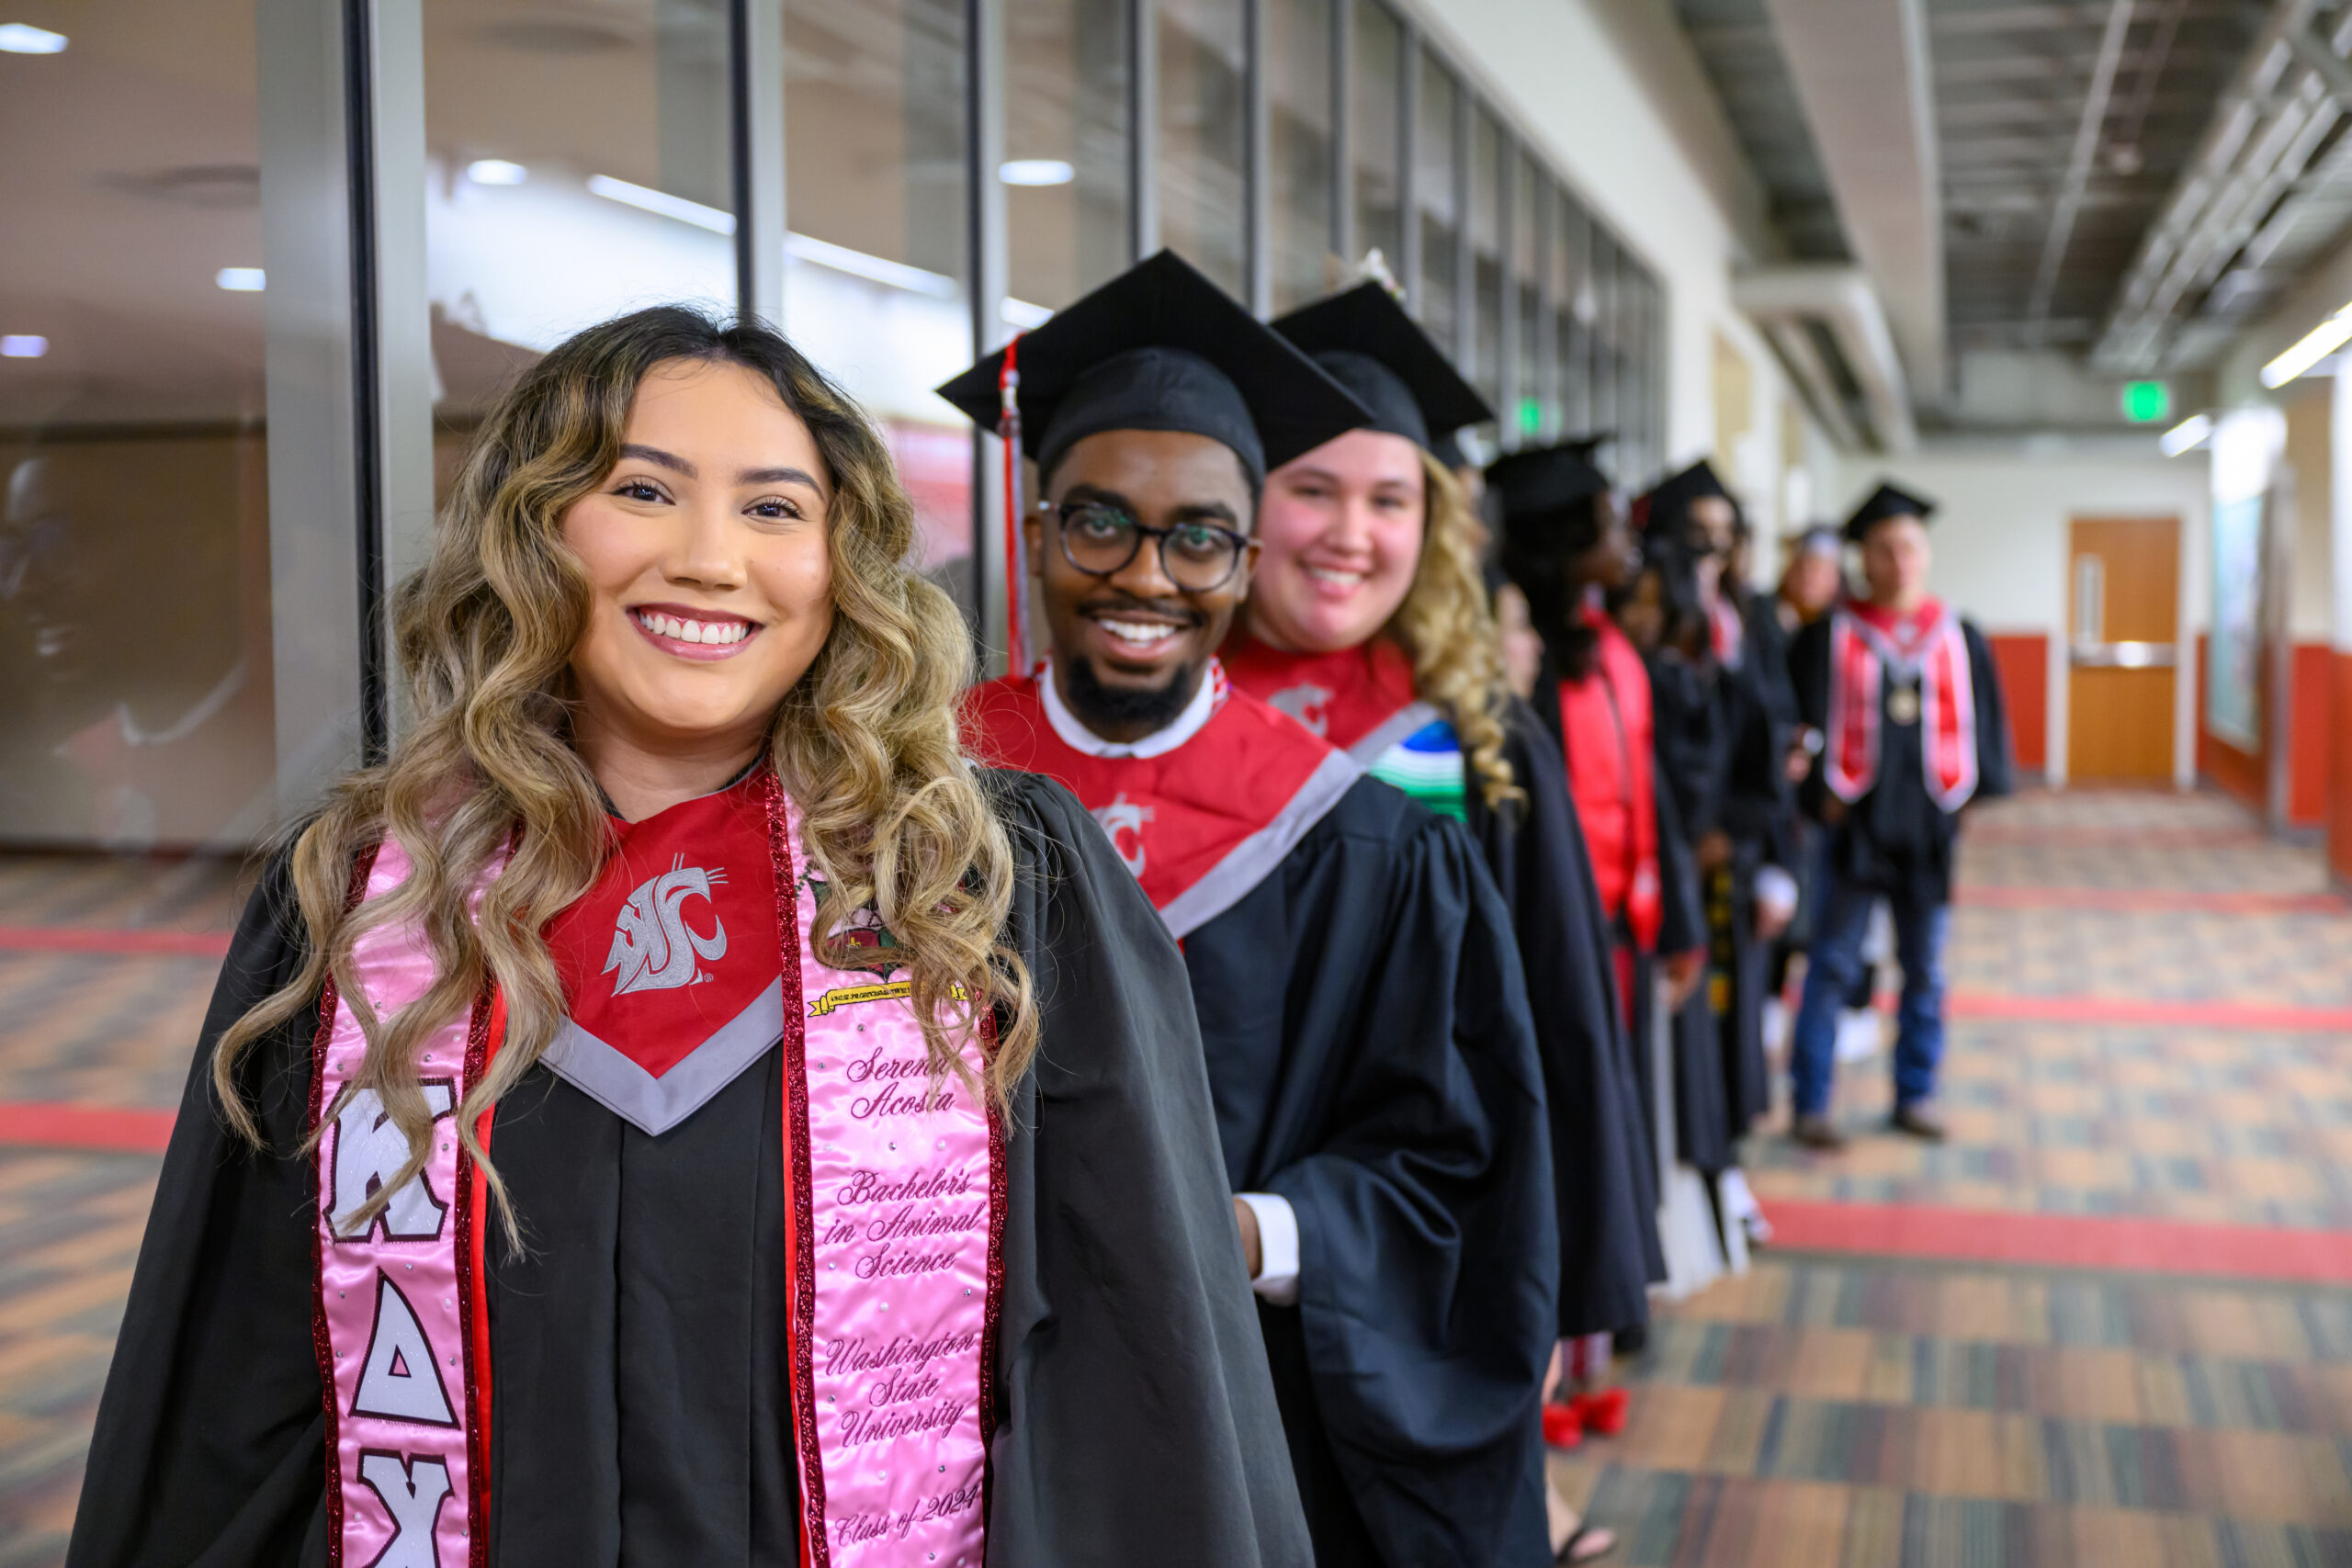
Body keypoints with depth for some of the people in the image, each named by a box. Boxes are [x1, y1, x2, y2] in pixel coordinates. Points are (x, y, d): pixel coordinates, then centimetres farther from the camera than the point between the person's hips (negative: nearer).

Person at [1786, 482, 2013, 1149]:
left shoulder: (1960, 638, 8)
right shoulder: (1829, 637, 1)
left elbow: (1984, 721, 10)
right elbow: (1805, 720, -1)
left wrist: (1981, 793, 0)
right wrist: (1820, 793, -11)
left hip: (1930, 822, 3)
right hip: (1855, 822, -3)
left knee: (1925, 969, 10)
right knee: (1833, 965, -2)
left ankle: (1915, 1095, 22)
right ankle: (1810, 1103, 4)